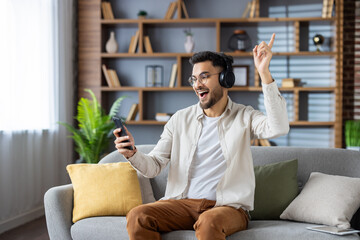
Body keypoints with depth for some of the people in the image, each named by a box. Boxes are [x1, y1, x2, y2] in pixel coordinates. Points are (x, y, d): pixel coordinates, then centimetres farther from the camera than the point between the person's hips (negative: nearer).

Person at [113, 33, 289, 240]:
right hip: (182, 203, 3)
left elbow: (278, 128, -17)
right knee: (137, 217, -24)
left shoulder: (244, 117, 5)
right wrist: (132, 153, -13)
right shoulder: (180, 119, 13)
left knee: (209, 223, -38)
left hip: (228, 206, -3)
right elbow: (154, 166, 10)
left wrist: (264, 73, -22)